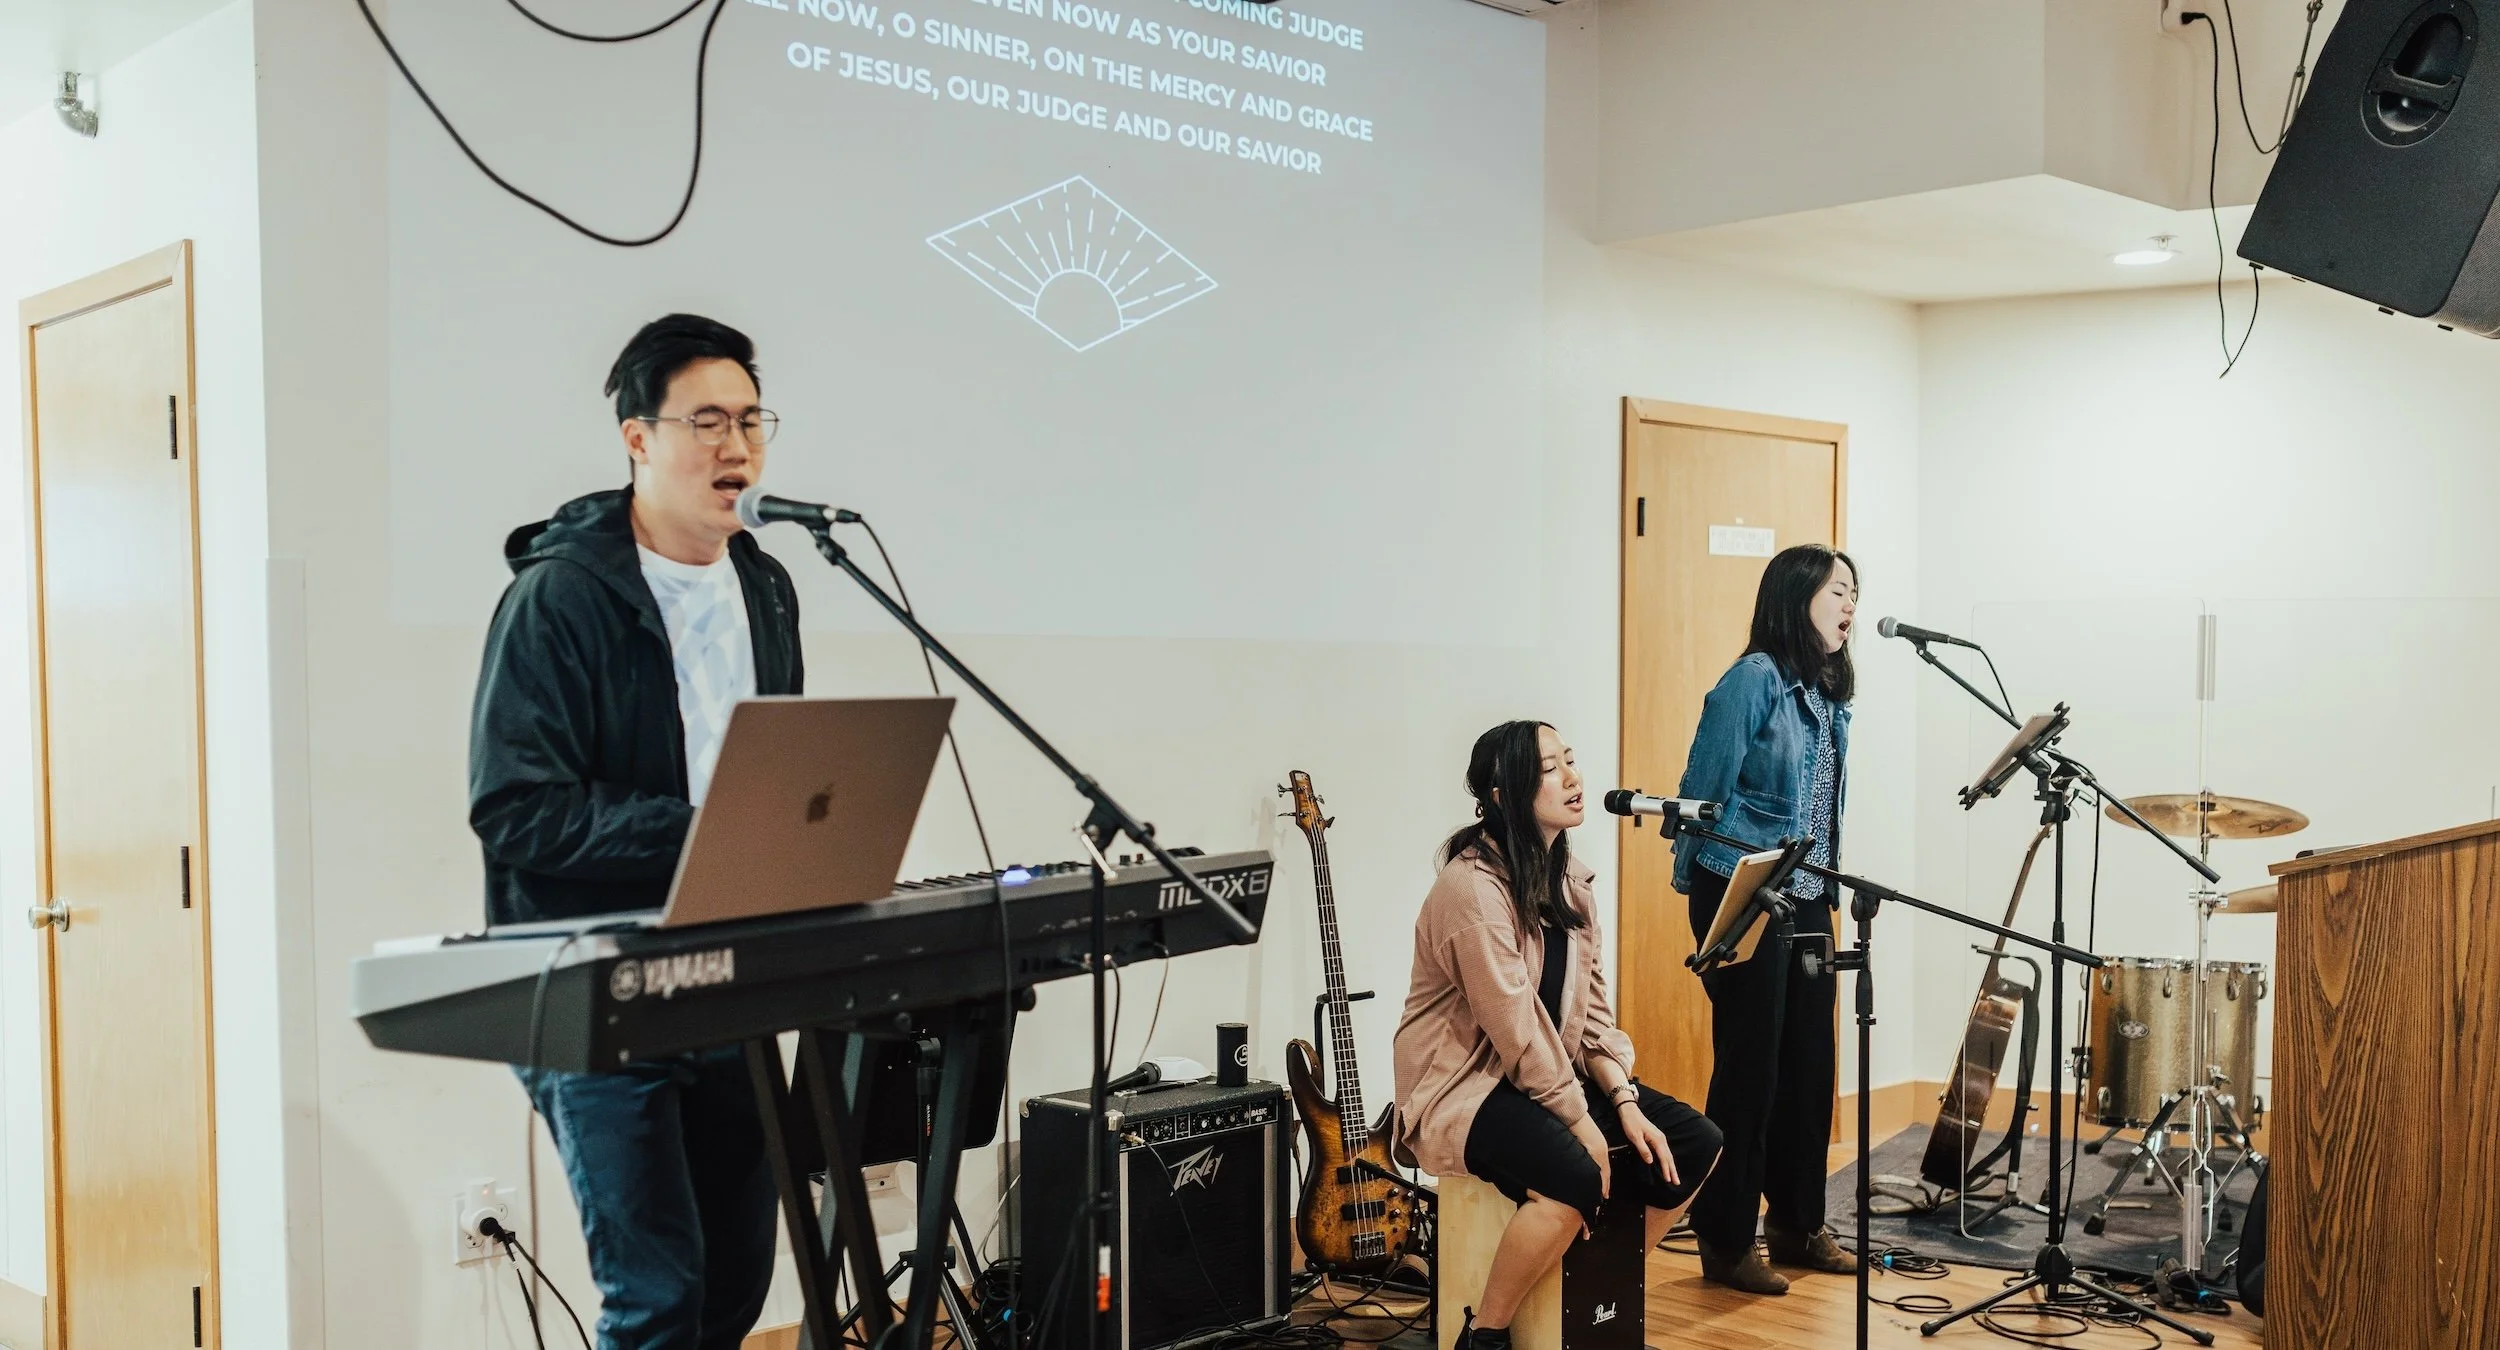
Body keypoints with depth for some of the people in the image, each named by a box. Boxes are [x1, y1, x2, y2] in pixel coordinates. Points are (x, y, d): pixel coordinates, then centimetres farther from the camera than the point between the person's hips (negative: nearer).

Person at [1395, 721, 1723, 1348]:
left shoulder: (1566, 878, 6)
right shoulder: (1473, 887, -21)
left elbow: (1589, 1007, 7)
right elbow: (1516, 1029, -22)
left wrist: (1625, 1102, -5)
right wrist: (1583, 1125, -17)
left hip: (1554, 1073, 9)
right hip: (1464, 1089, -9)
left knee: (1693, 1144, -2)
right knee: (1573, 1176, -33)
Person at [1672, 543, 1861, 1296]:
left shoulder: (1830, 692, 11)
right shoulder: (1754, 679, -13)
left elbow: (1826, 808, 15)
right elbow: (1703, 792, -12)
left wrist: (1833, 883, 14)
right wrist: (1701, 892, -10)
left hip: (1805, 900, 8)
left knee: (1808, 1062, 13)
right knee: (1748, 1064, -2)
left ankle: (1797, 1223, 27)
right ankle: (1726, 1242, 9)